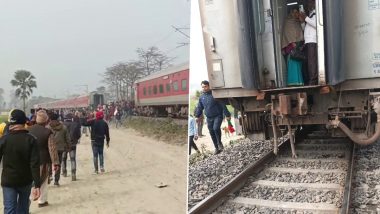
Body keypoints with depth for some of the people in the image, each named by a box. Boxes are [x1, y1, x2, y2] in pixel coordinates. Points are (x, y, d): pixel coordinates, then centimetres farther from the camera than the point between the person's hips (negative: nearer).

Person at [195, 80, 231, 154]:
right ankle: (216, 148, 18)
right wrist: (197, 116, 9)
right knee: (212, 133, 6)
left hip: (218, 116, -5)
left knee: (216, 128, -26)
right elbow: (199, 107, 17)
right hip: (209, 118, 5)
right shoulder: (202, 97, 6)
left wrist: (227, 115, -11)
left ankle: (219, 143, -2)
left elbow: (223, 105, -10)